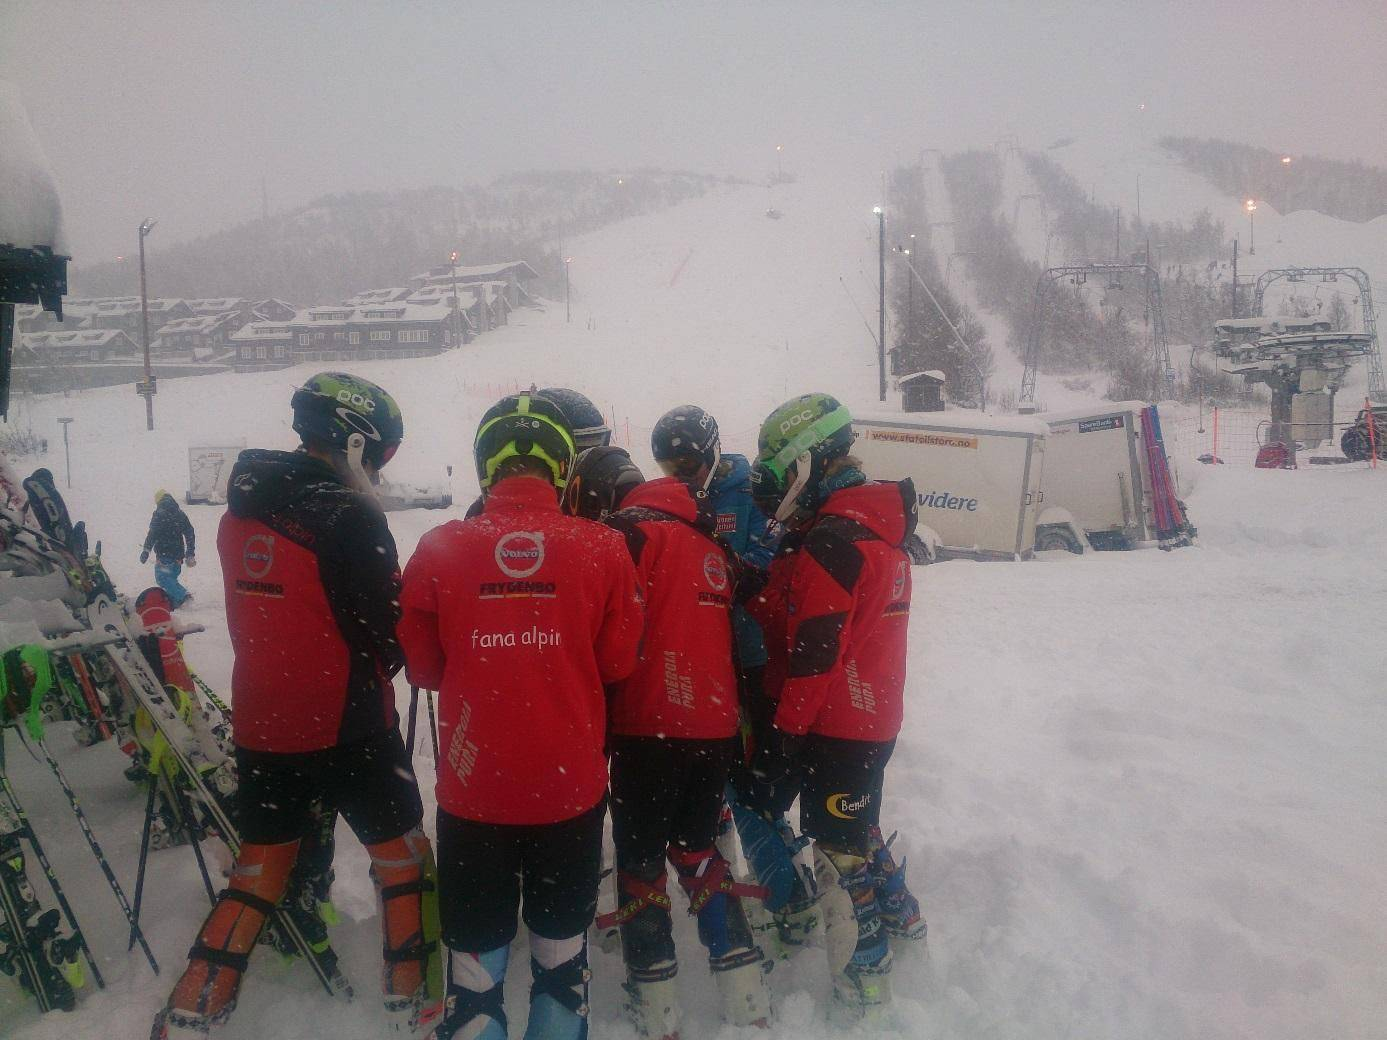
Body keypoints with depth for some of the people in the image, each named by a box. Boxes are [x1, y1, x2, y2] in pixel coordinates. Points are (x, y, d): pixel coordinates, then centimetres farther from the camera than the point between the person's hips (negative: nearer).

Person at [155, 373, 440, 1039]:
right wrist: (381, 665, 7)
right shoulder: (350, 515, -19)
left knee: (261, 865, 20)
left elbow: (266, 613, 12)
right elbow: (386, 629, -14)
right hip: (347, 727, -6)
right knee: (403, 858, 12)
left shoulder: (243, 507, 3)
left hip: (258, 726, 6)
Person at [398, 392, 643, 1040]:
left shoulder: (439, 550, -10)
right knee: (562, 944, 21)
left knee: (477, 952, 17)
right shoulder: (604, 549, -12)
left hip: (473, 786, 0)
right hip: (573, 785, 0)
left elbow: (423, 667, 0)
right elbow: (618, 663, -2)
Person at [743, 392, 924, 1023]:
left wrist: (782, 736, -17)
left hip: (833, 728, -9)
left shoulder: (830, 541, -23)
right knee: (854, 828, 27)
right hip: (876, 717, 9)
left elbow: (814, 656, -23)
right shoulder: (879, 527, 8)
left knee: (840, 851, 4)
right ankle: (896, 909, 45)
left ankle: (864, 978, 17)